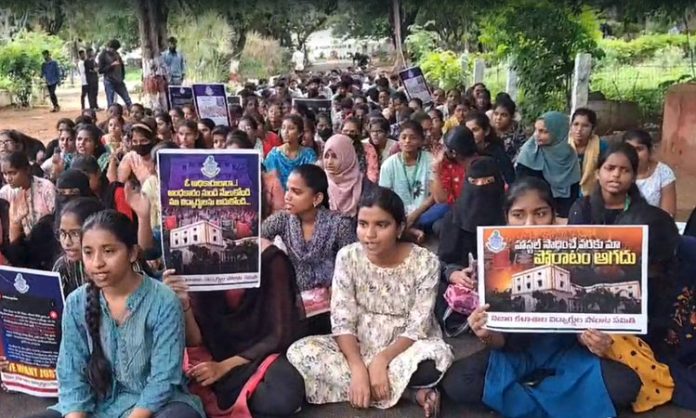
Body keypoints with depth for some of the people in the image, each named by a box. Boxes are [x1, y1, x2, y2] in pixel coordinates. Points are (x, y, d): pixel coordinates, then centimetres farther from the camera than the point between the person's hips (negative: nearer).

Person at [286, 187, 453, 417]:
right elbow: (342, 322, -11)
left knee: (436, 357, -39)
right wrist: (358, 368, -27)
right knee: (299, 352, -23)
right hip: (359, 345, 5)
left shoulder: (425, 262, -15)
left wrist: (381, 359, -30)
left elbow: (417, 328, -15)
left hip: (408, 347, -4)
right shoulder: (347, 257, -9)